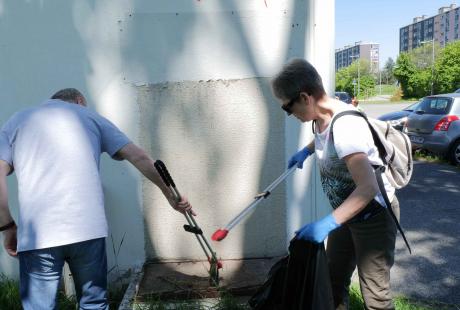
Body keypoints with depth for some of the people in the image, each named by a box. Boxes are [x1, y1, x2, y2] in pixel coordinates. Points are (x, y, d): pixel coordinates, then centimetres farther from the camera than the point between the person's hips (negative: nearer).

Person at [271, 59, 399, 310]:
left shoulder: (345, 125, -30)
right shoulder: (321, 118, -3)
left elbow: (368, 187, -38)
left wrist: (328, 223, -43)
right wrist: (306, 150, 14)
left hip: (374, 215, -8)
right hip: (348, 211, 9)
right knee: (334, 280, 16)